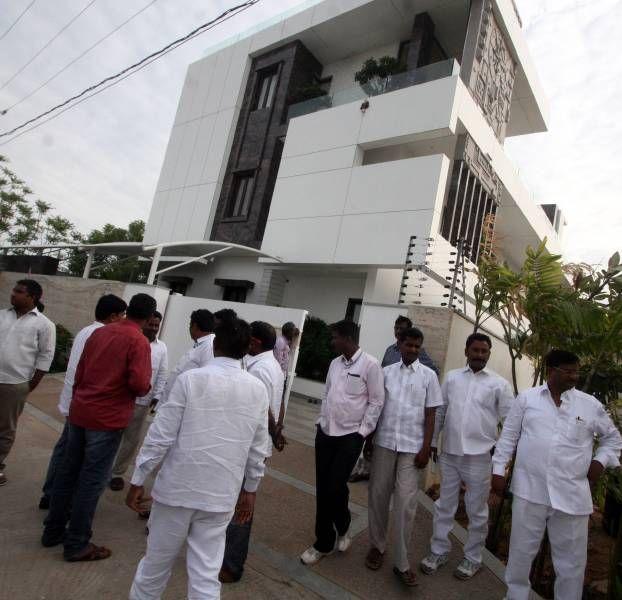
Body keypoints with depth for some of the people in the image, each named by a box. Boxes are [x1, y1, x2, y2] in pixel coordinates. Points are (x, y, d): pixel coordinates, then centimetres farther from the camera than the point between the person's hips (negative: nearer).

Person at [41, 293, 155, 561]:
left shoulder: (99, 332, 7)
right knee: (92, 480, 4)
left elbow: (79, 372, 13)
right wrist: (147, 387, 0)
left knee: (68, 472, 18)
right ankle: (77, 544, 16)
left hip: (79, 412, 7)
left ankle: (53, 531, 32)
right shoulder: (139, 341, -14)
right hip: (108, 419, -7)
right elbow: (139, 384, -22)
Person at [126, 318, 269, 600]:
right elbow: (258, 449, 3)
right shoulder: (258, 389, -3)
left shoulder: (190, 379, -12)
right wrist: (250, 489, 15)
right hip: (221, 494, 2)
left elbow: (160, 435, -10)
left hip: (178, 488, -1)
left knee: (156, 562, 20)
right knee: (206, 576, 13)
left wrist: (138, 480, 1)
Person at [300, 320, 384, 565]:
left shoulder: (370, 364, -11)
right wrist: (321, 421, 10)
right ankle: (323, 542, 28)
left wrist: (363, 432, -10)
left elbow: (376, 402, -9)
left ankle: (342, 528, 29)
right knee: (322, 488, 10)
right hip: (325, 432, 6)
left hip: (350, 435, -6)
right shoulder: (335, 363, 7)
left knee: (336, 487, -4)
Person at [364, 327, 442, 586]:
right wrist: (368, 439, 8)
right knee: (378, 496, 11)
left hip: (412, 447, -2)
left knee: (406, 503, -1)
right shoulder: (386, 372, 3)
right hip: (384, 443, 2)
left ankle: (402, 562, 13)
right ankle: (377, 546, 30)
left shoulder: (428, 375, -1)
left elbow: (430, 415, 0)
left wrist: (426, 449, -5)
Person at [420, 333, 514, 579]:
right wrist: (432, 442, 10)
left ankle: (472, 558, 32)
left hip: (479, 456, -2)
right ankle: (438, 551, 32)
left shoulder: (499, 383, -3)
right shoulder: (451, 377, 4)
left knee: (477, 511, 13)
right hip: (449, 453, 3)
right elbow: (439, 412, 9)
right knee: (444, 505, 15)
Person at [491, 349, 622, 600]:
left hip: (571, 495, 1)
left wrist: (600, 461, 2)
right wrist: (498, 470, 1)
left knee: (571, 561, 12)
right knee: (521, 552, 13)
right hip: (529, 490, 0)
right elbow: (508, 436, 4)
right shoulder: (526, 398, 0)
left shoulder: (590, 404, 3)